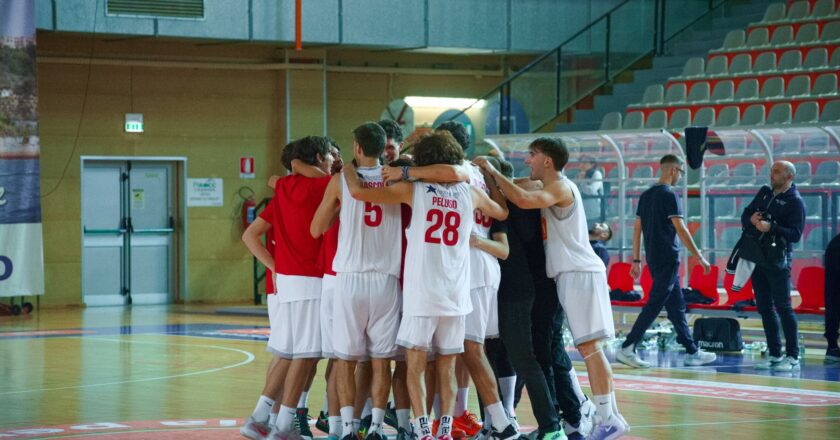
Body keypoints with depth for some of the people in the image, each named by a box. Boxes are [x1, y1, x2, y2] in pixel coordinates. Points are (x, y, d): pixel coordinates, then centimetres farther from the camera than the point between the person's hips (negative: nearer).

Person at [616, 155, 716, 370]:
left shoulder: (646, 195, 13)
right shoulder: (669, 195, -12)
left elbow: (637, 228, 14)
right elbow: (680, 229, -17)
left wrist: (636, 260, 17)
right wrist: (699, 257, -13)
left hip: (653, 258, 9)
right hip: (667, 258, -9)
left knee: (677, 305, 12)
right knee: (654, 305, -8)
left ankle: (692, 352, 16)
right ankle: (627, 348, -13)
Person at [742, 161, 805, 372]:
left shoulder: (795, 202, -6)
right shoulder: (764, 192, 15)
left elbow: (795, 234, -15)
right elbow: (745, 215, 15)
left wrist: (771, 228, -25)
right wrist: (751, 220, -7)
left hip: (778, 261, -7)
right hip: (758, 257, 7)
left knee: (783, 307, -8)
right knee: (765, 307, 8)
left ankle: (792, 357, -5)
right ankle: (775, 355, 14)